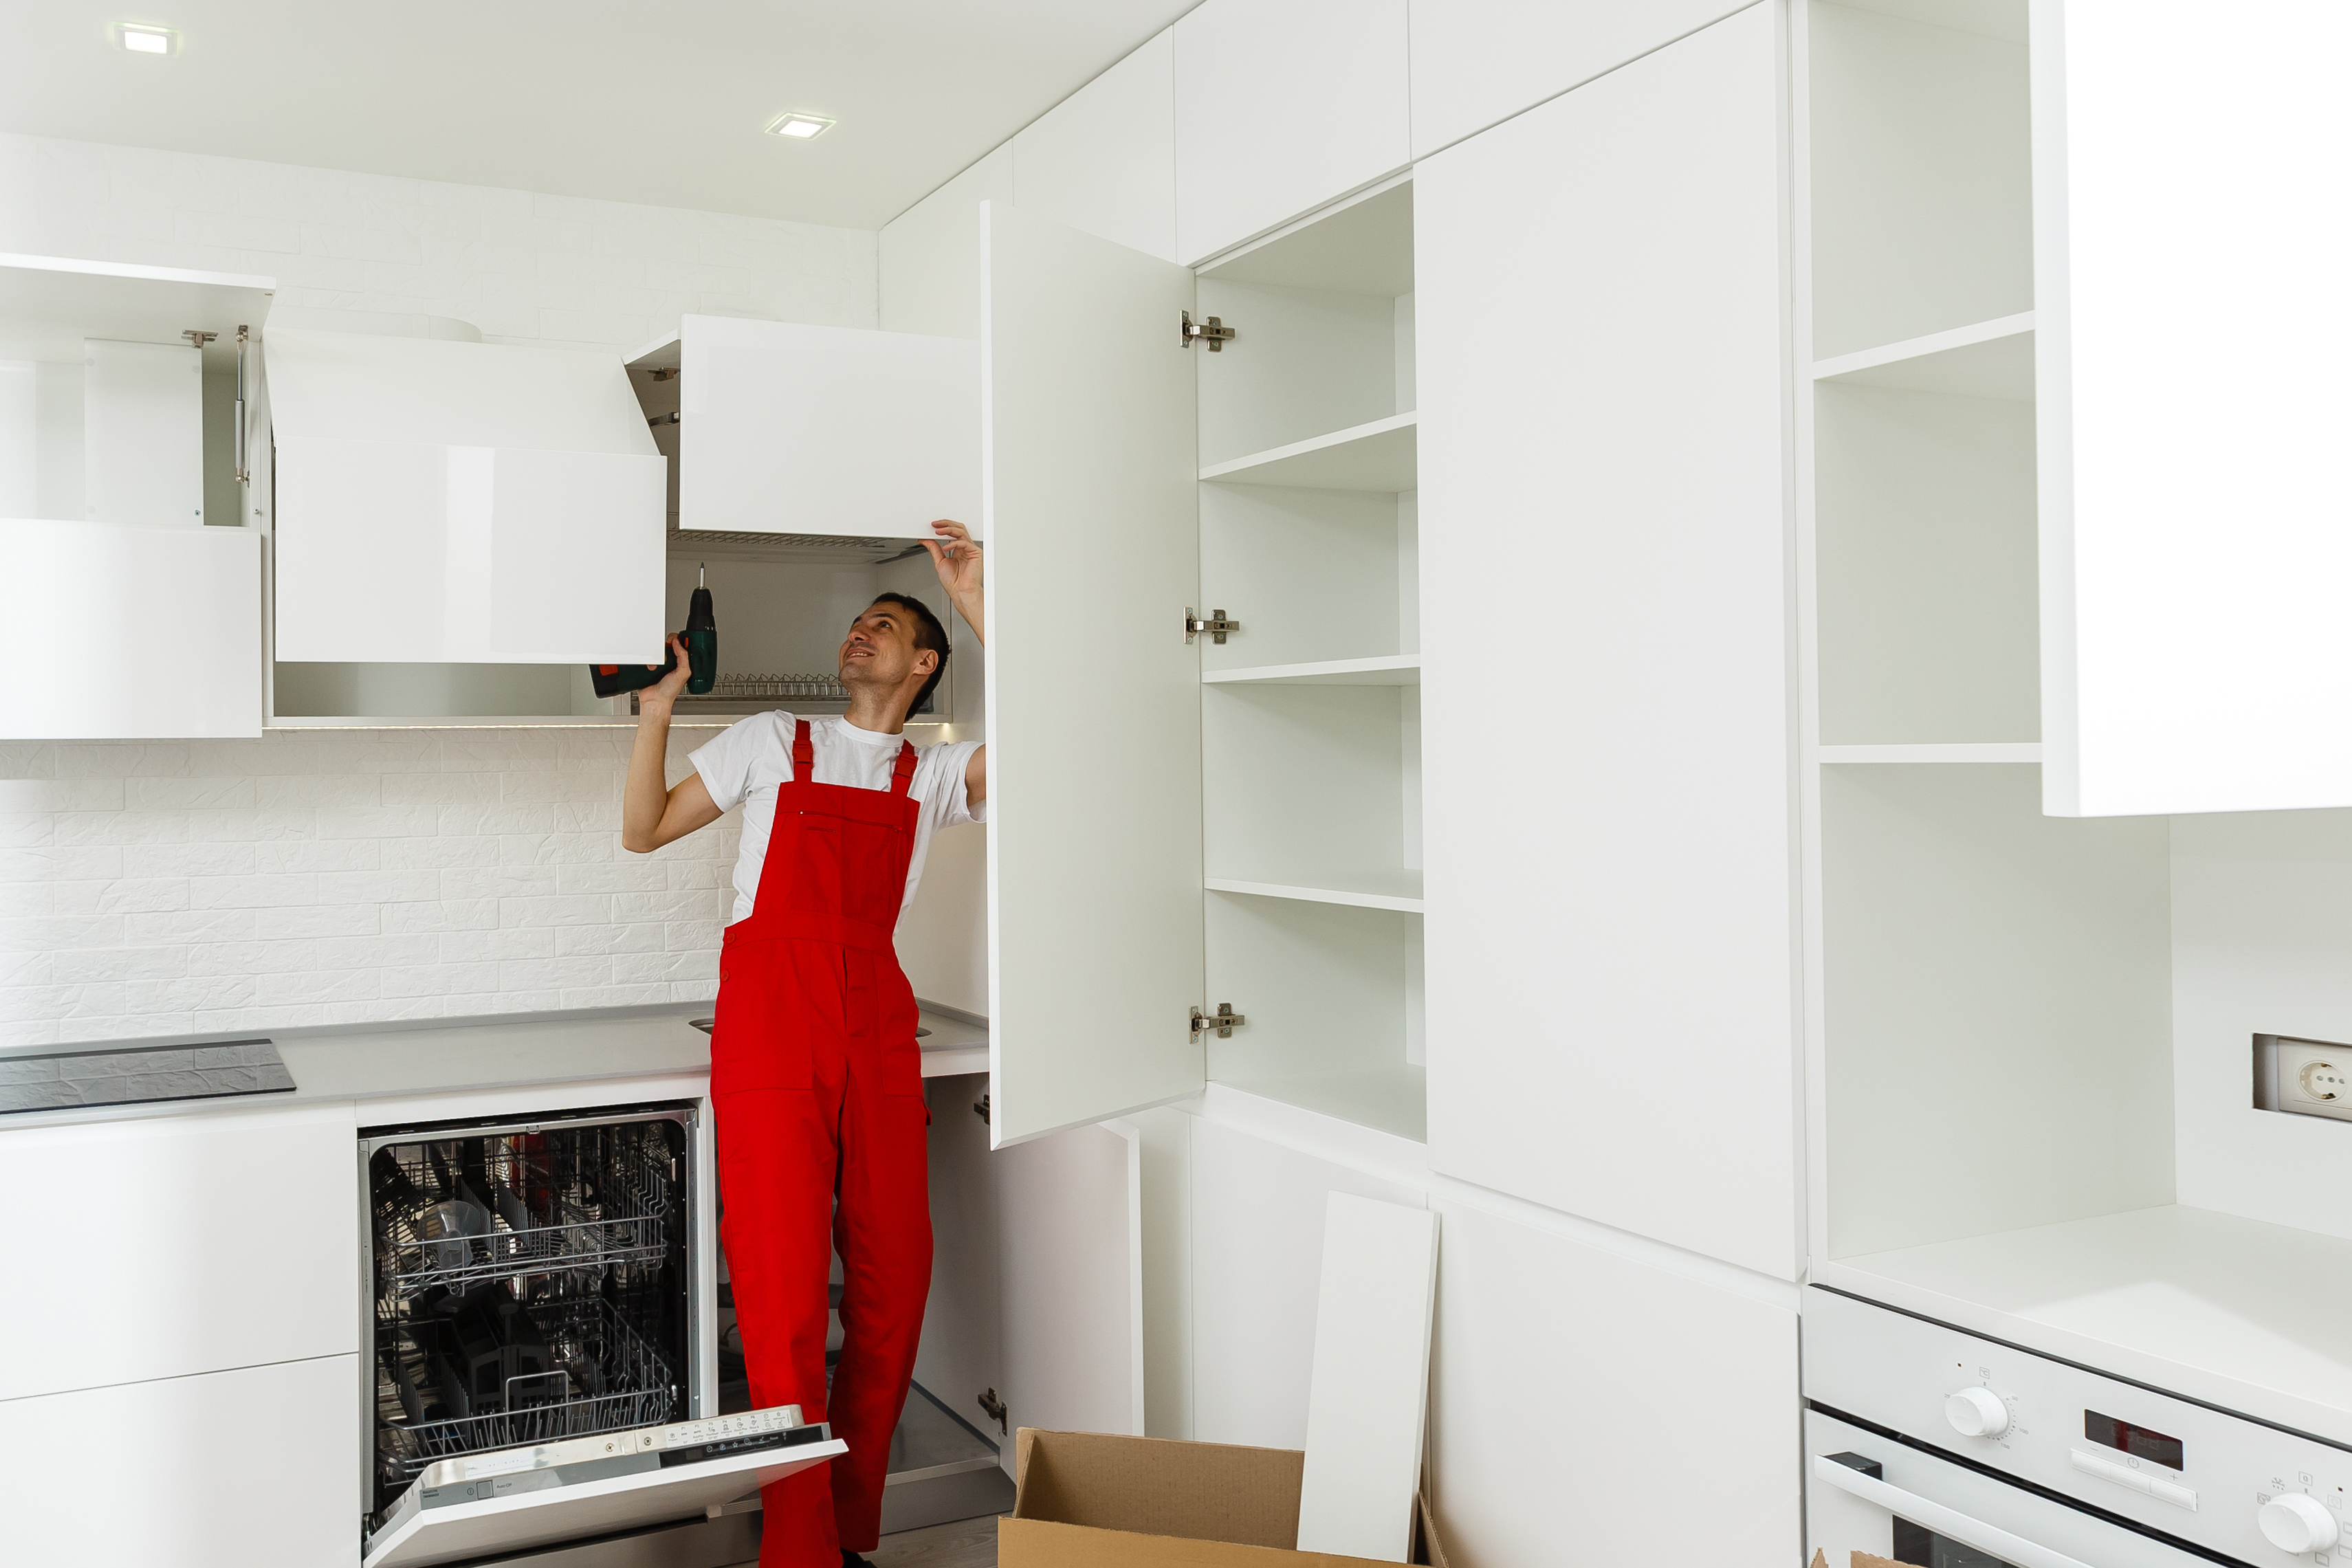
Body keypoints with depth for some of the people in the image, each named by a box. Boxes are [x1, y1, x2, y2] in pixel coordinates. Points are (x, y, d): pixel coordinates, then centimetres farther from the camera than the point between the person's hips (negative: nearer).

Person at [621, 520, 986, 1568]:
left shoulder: (931, 774, 18)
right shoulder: (772, 741, 18)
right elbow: (645, 830, 17)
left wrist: (977, 609, -4)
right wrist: (656, 710, 6)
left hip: (877, 1022, 2)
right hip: (769, 1017, -2)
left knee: (893, 1279, 2)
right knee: (784, 1292, -8)